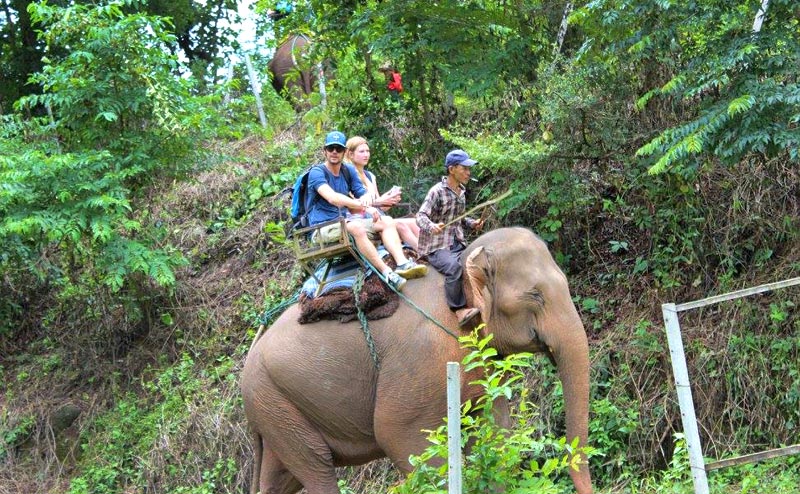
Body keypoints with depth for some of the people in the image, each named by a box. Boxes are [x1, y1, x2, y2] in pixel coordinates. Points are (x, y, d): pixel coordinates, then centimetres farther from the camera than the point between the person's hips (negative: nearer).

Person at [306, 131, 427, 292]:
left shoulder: (349, 170, 12)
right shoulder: (317, 173, -11)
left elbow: (363, 193, 11)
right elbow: (332, 198, -27)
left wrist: (366, 199, -16)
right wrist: (364, 207, -34)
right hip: (324, 228, -8)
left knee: (387, 221, -3)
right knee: (356, 227, -36)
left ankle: (402, 264, -25)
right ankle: (388, 273, -41)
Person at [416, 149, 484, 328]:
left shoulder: (461, 192, 14)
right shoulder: (437, 191, -9)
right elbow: (421, 216, -15)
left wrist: (472, 223, 6)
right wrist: (431, 226, -36)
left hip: (457, 244, 7)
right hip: (436, 246, -7)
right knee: (454, 266, -35)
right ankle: (459, 310, -33)